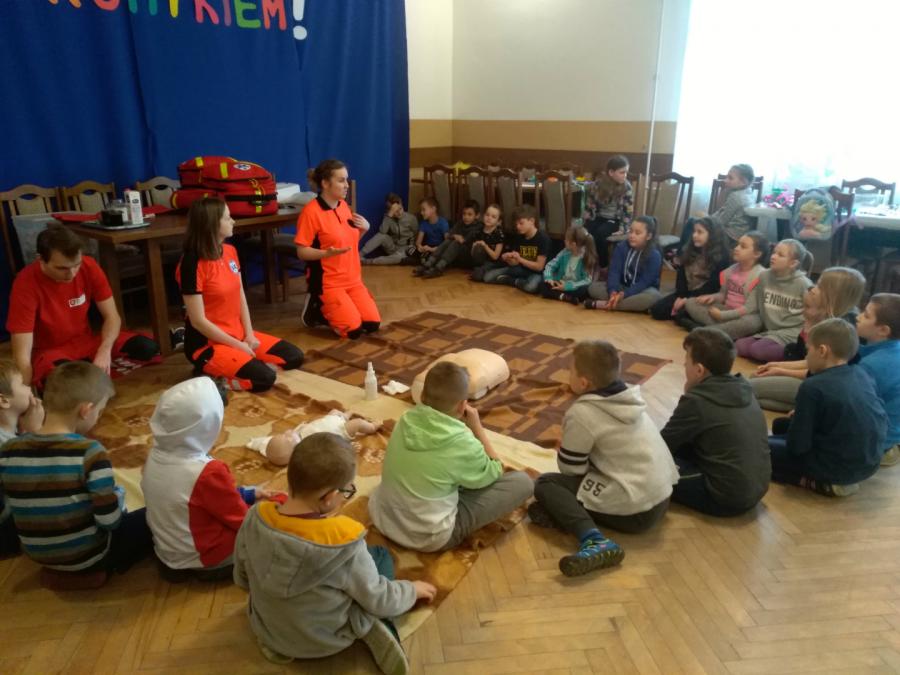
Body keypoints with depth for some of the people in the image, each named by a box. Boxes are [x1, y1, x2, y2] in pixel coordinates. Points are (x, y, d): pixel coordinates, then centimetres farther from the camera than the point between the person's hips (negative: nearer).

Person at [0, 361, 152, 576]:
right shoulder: (89, 452, -27)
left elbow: (20, 507, 3)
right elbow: (109, 521, -25)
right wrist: (118, 494, -4)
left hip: (38, 556, 6)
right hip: (88, 558, -6)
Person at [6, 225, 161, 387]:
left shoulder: (89, 266, -14)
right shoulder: (26, 283, -24)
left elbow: (111, 315, -8)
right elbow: (22, 353, -25)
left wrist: (104, 350, -27)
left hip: (87, 341, 4)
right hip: (49, 351, -4)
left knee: (147, 348, -21)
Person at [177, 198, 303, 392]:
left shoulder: (230, 251, 3)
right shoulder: (192, 264, -21)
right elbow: (198, 321, -20)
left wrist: (249, 335, -4)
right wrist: (238, 346, -15)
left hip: (237, 333, 8)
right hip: (207, 343, -8)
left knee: (294, 357, 6)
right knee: (264, 378, -24)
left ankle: (235, 364, 8)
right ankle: (208, 374, -3)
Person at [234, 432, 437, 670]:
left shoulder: (255, 519, -21)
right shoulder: (344, 542, -33)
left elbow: (242, 580, -3)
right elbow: (378, 601, -17)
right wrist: (413, 590, 4)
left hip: (266, 630, 4)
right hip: (326, 641, -3)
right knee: (380, 555, 11)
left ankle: (277, 639, 14)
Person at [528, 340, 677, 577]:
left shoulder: (582, 413, -15)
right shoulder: (628, 399, 6)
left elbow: (571, 469, -6)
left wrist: (562, 450, 13)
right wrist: (571, 446, 14)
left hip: (632, 510, -8)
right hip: (660, 499, 8)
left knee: (544, 484, -2)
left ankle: (594, 541, -21)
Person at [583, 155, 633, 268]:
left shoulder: (627, 188, -12)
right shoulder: (598, 184, -9)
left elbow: (628, 212, -10)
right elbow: (589, 205, 0)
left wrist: (622, 230, -18)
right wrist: (586, 224, -2)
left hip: (614, 220, -2)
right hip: (598, 218, 2)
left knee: (600, 233, -31)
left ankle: (603, 265, -13)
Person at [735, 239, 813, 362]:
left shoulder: (803, 284, -9)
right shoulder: (764, 276, 4)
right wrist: (766, 327, 11)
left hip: (792, 332, -6)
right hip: (770, 330, 6)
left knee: (758, 349, -29)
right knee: (738, 346, -16)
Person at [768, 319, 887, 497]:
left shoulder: (813, 387, -20)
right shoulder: (862, 374, 1)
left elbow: (797, 446, -17)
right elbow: (883, 423, 11)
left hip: (835, 467, -8)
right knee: (781, 424, 21)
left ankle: (823, 482, -7)